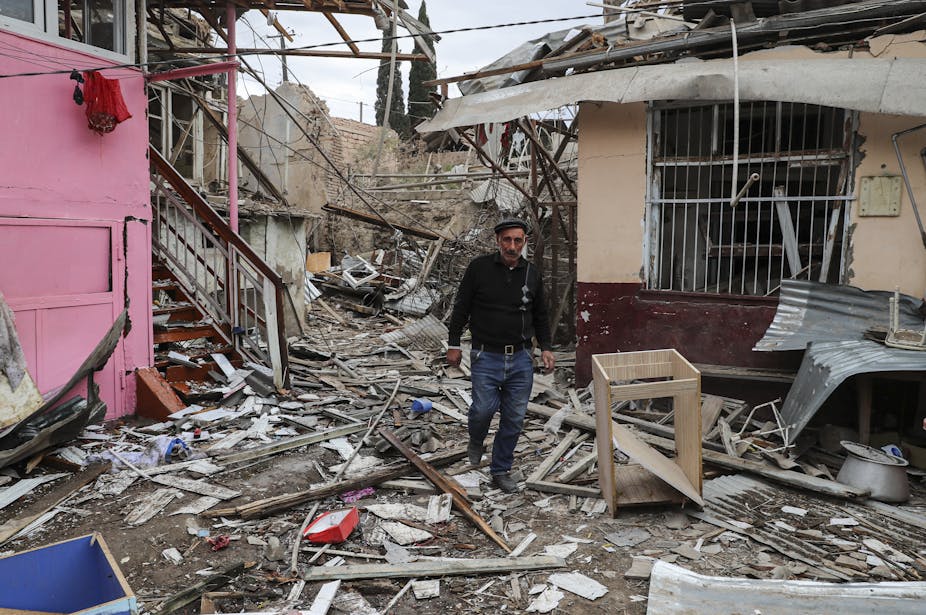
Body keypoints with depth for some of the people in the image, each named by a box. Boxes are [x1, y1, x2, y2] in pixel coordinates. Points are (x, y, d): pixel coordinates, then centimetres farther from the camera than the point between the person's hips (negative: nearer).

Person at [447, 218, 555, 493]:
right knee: (484, 409, -12)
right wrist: (454, 344, -1)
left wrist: (545, 347, 8)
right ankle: (476, 440, 25)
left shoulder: (532, 274, 7)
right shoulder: (480, 267, -4)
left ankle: (501, 470, 22)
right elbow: (461, 307, 1)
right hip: (486, 357, -3)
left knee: (514, 418, 4)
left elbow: (540, 315, 18)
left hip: (521, 359, 3)